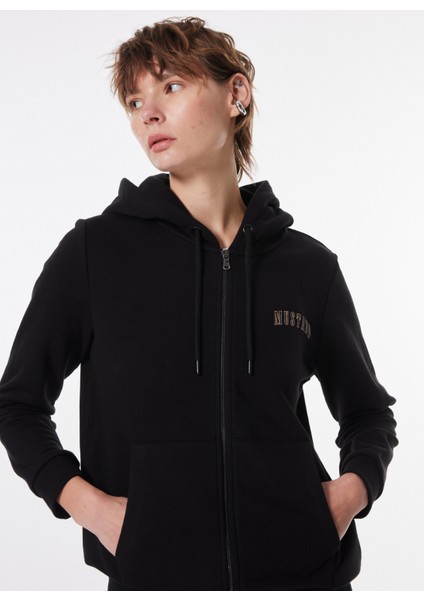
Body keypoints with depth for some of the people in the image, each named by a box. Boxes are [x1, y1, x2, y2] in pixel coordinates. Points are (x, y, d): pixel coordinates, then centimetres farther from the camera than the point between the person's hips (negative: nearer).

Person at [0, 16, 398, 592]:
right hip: (151, 567, -1)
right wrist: (85, 503, -9)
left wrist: (352, 489, -3)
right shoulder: (94, 251, -3)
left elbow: (368, 410, 15)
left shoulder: (309, 265, 2)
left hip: (303, 566, 2)